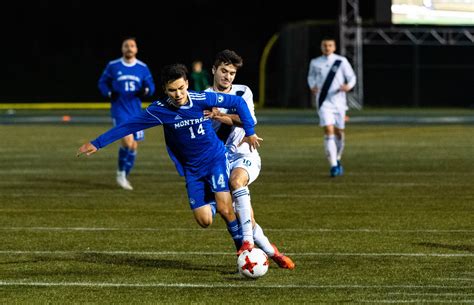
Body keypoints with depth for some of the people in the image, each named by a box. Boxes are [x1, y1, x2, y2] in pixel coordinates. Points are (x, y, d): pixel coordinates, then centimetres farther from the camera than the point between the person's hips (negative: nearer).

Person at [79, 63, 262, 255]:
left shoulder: (202, 100, -18)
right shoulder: (160, 109, -14)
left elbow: (238, 102, -6)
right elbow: (129, 125, -8)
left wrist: (250, 132, -5)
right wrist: (97, 144, -6)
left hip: (216, 159, -2)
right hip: (192, 169, 2)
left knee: (225, 210, -18)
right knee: (204, 221, -5)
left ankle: (244, 248, 3)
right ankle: (214, 199, 29)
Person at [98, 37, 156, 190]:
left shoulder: (143, 68, 5)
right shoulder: (113, 66, 0)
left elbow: (150, 86, 10)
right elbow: (102, 82, 9)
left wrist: (145, 91, -14)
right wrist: (109, 93, -11)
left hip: (136, 112, 3)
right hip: (119, 110, -3)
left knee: (133, 146, 6)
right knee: (127, 141, -21)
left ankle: (124, 177, 24)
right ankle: (120, 174, -1)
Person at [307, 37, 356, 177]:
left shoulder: (341, 61, 0)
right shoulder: (315, 63, 5)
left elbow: (351, 77, 5)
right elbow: (311, 76, 22)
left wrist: (348, 86, -16)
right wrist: (312, 86, 1)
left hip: (338, 101, 1)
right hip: (324, 102, -1)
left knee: (339, 133, 10)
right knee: (329, 131, -15)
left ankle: (337, 160, 35)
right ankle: (333, 166, -17)